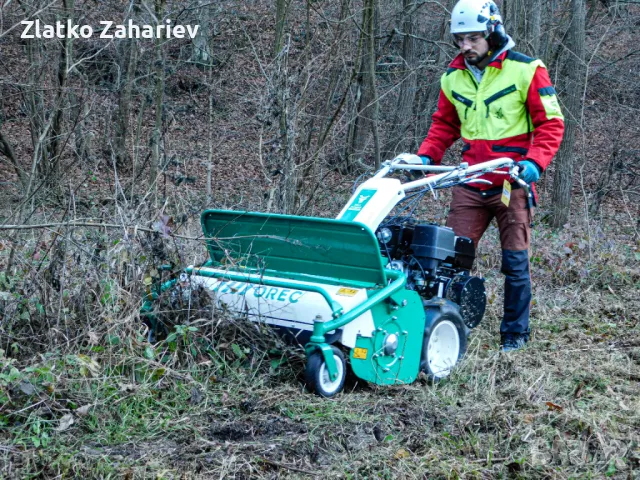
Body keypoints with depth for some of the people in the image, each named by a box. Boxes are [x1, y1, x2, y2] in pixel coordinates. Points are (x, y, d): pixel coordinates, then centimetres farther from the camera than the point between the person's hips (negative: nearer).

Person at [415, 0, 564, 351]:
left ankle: (515, 332, 15)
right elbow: (444, 124, 21)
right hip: (470, 184, 4)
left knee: (515, 262, 2)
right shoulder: (453, 77, 9)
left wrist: (534, 161, -19)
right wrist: (426, 155, 4)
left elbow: (550, 122, -4)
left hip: (512, 183, -4)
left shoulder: (525, 70, -6)